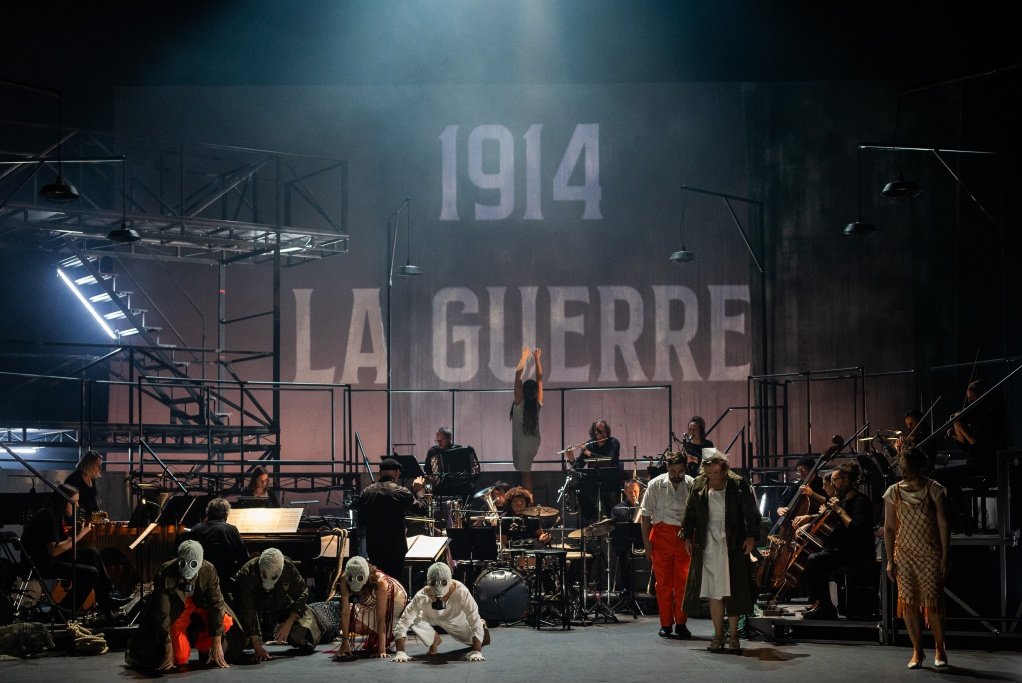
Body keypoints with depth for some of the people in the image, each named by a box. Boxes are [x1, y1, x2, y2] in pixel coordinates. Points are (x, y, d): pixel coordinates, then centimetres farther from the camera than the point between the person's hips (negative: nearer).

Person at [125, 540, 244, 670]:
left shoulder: (208, 570, -25)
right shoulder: (165, 573, -30)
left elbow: (216, 604, -24)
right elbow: (162, 613, -27)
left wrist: (217, 644, -27)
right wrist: (168, 650, -28)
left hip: (201, 604, 2)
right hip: (176, 611, -2)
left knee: (226, 622, -25)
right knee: (180, 659, -15)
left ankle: (203, 648, 5)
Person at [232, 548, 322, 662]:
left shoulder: (288, 567, -30)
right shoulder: (247, 574, -37)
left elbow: (301, 594, -16)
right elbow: (247, 611, -38)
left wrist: (288, 624, -25)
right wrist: (258, 648, -43)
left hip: (280, 603, 1)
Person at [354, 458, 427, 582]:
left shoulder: (366, 492, 0)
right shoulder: (401, 492, -13)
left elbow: (361, 522, 5)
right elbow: (423, 510, -7)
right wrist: (418, 491, 6)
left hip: (373, 547, 4)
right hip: (395, 548, -4)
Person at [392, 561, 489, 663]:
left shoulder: (461, 592, -42)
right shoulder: (422, 597, -39)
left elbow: (475, 619, -39)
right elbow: (402, 624, -36)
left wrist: (476, 652, -44)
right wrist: (401, 652, -42)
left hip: (457, 619, 0)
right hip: (431, 619, 0)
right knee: (412, 621, -25)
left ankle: (482, 627, 33)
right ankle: (434, 639, 5)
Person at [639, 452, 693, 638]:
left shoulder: (693, 486, 1)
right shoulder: (656, 485, 0)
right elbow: (646, 514, 3)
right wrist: (646, 540, -3)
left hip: (684, 536, 1)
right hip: (661, 534, -1)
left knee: (683, 582, 1)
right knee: (663, 582, 2)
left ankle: (681, 623, 13)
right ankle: (666, 624, 11)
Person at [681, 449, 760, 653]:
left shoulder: (739, 486, -2)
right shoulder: (698, 487, 7)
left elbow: (751, 513, -1)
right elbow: (690, 513, 15)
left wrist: (751, 536, -11)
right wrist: (687, 537, 10)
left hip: (733, 546, -2)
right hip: (708, 546, 3)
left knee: (733, 592, -1)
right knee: (713, 592, 4)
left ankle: (733, 636, 7)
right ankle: (718, 635, 12)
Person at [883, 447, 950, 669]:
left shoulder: (933, 490, -5)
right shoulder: (893, 493, 0)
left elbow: (943, 524, -4)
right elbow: (889, 528, 3)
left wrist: (945, 557, -8)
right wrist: (890, 560, 0)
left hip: (930, 555, -2)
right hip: (905, 556, 2)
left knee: (933, 602, -3)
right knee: (909, 603, 1)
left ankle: (940, 649, 16)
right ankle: (917, 651, 12)